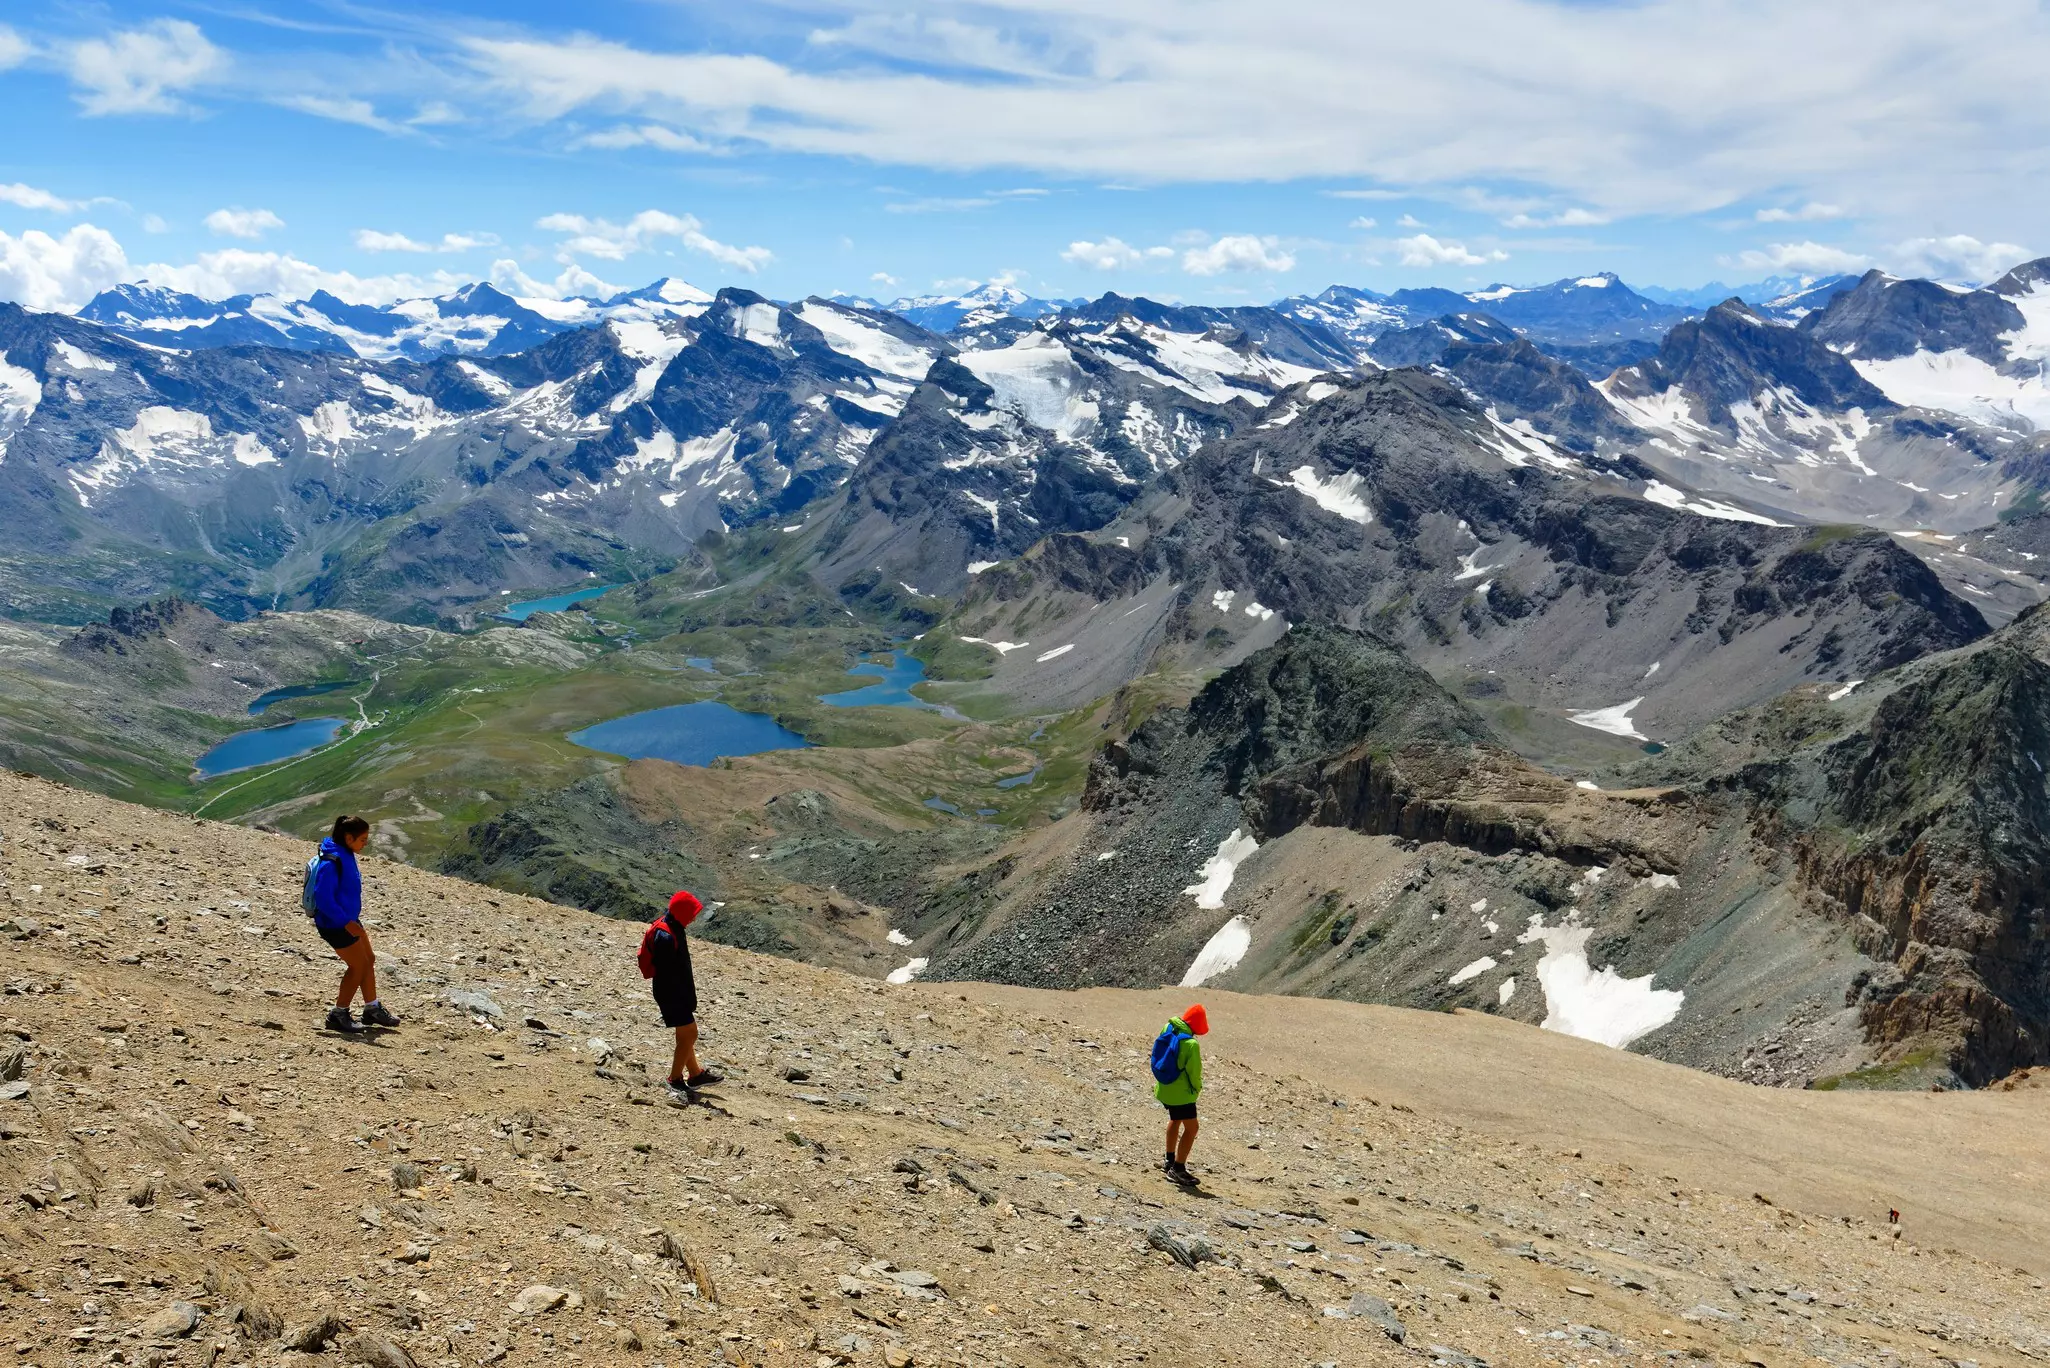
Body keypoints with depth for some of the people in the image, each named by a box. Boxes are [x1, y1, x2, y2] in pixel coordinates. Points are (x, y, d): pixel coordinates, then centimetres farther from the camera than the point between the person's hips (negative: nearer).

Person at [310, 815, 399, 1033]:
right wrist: (346, 923, -25)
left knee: (368, 960, 15)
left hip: (348, 919, 10)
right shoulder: (331, 862, -25)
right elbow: (323, 899, -27)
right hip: (335, 924, -10)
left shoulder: (346, 855, 5)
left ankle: (372, 1009, 28)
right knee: (358, 965, -2)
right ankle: (338, 1015, 10)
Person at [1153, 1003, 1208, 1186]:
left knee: (1175, 1120, 28)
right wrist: (1197, 1088, 1)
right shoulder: (1191, 1044, -27)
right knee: (1191, 1128, 3)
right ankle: (1178, 1168, 3)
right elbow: (1194, 1072, -18)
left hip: (1164, 1088, 8)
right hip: (1181, 1092, -8)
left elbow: (1159, 1060, 9)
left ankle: (1169, 1159, 39)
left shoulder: (1168, 1031, -5)